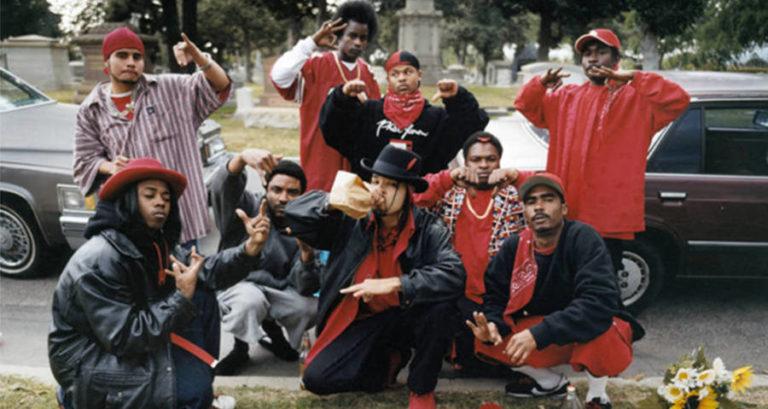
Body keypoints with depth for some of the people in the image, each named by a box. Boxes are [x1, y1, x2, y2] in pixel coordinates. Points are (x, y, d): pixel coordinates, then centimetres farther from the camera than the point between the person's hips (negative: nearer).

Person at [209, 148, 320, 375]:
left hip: (278, 292, 4)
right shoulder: (249, 207, -11)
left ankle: (271, 328, 12)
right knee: (249, 299, -36)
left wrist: (307, 254, -35)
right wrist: (242, 157, -54)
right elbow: (221, 186, -33)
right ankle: (241, 347, -4)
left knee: (312, 307, -22)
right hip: (236, 286, -4)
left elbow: (303, 287, -14)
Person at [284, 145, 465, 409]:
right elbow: (293, 214, -7)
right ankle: (387, 360, 14)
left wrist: (393, 284, -36)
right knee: (316, 378, -17)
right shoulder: (352, 220, -7)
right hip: (364, 320, 2)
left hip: (408, 316, -2)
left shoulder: (429, 229, -13)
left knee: (440, 301, -34)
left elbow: (454, 274, -29)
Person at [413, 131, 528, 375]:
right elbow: (414, 197, -8)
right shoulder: (450, 194, 8)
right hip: (461, 297, 0)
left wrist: (513, 175, -21)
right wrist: (451, 175, -17)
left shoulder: (514, 194, 7)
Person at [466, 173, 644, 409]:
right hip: (546, 336, 5)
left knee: (599, 335, -39)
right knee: (485, 341, -14)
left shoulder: (583, 238, -24)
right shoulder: (514, 247, -10)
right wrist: (492, 324, -27)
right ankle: (551, 382, 12)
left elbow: (600, 301, -36)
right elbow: (495, 295, -3)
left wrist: (539, 334, -41)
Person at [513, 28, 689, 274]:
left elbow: (679, 99, -13)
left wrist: (634, 78, -21)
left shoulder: (637, 98, 0)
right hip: (565, 215, 5)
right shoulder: (566, 98, 14)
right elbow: (525, 105, 18)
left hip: (611, 219, -4)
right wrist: (542, 83, -4)